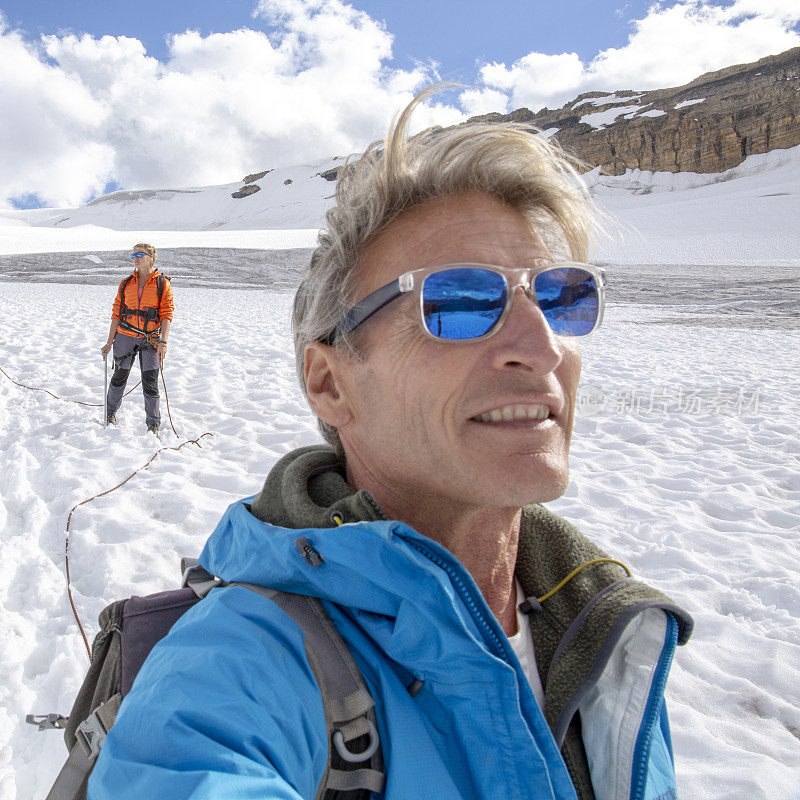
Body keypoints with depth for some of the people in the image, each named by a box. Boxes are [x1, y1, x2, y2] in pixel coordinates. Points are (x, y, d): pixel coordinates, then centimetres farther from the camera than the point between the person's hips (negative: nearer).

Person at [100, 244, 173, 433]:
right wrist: (109, 342, 6)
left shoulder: (162, 283, 0)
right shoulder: (126, 283, 9)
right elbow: (117, 313, 9)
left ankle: (153, 425, 7)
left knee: (150, 383, -4)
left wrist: (163, 342, -17)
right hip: (126, 337, 3)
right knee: (119, 377, 12)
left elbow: (166, 314, -6)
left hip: (151, 340, -2)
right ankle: (111, 413, 34)